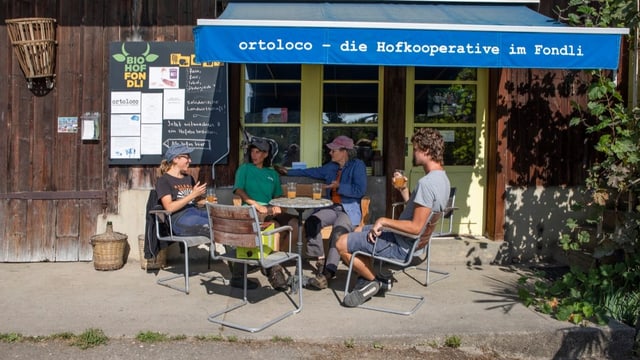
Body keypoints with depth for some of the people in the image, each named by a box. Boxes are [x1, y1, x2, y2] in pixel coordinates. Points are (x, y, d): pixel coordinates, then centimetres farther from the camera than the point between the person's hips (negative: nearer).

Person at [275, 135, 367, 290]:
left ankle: (327, 274, -43)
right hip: (332, 207, 7)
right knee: (311, 221, -21)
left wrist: (339, 187, -14)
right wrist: (289, 172, 35)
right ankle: (320, 260, -15)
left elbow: (361, 190, -12)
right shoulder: (331, 167, 18)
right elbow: (312, 172, 31)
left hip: (350, 209, -7)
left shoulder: (357, 165, -2)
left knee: (338, 231, -35)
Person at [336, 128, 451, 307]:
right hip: (411, 243, 11)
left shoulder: (426, 183, -26)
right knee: (358, 231, 25)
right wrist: (404, 190, 5)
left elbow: (416, 227, -30)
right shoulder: (442, 178, 6)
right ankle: (372, 273, 14)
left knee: (342, 244, -7)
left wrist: (384, 221, -19)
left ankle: (373, 280, 5)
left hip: (401, 247, -11)